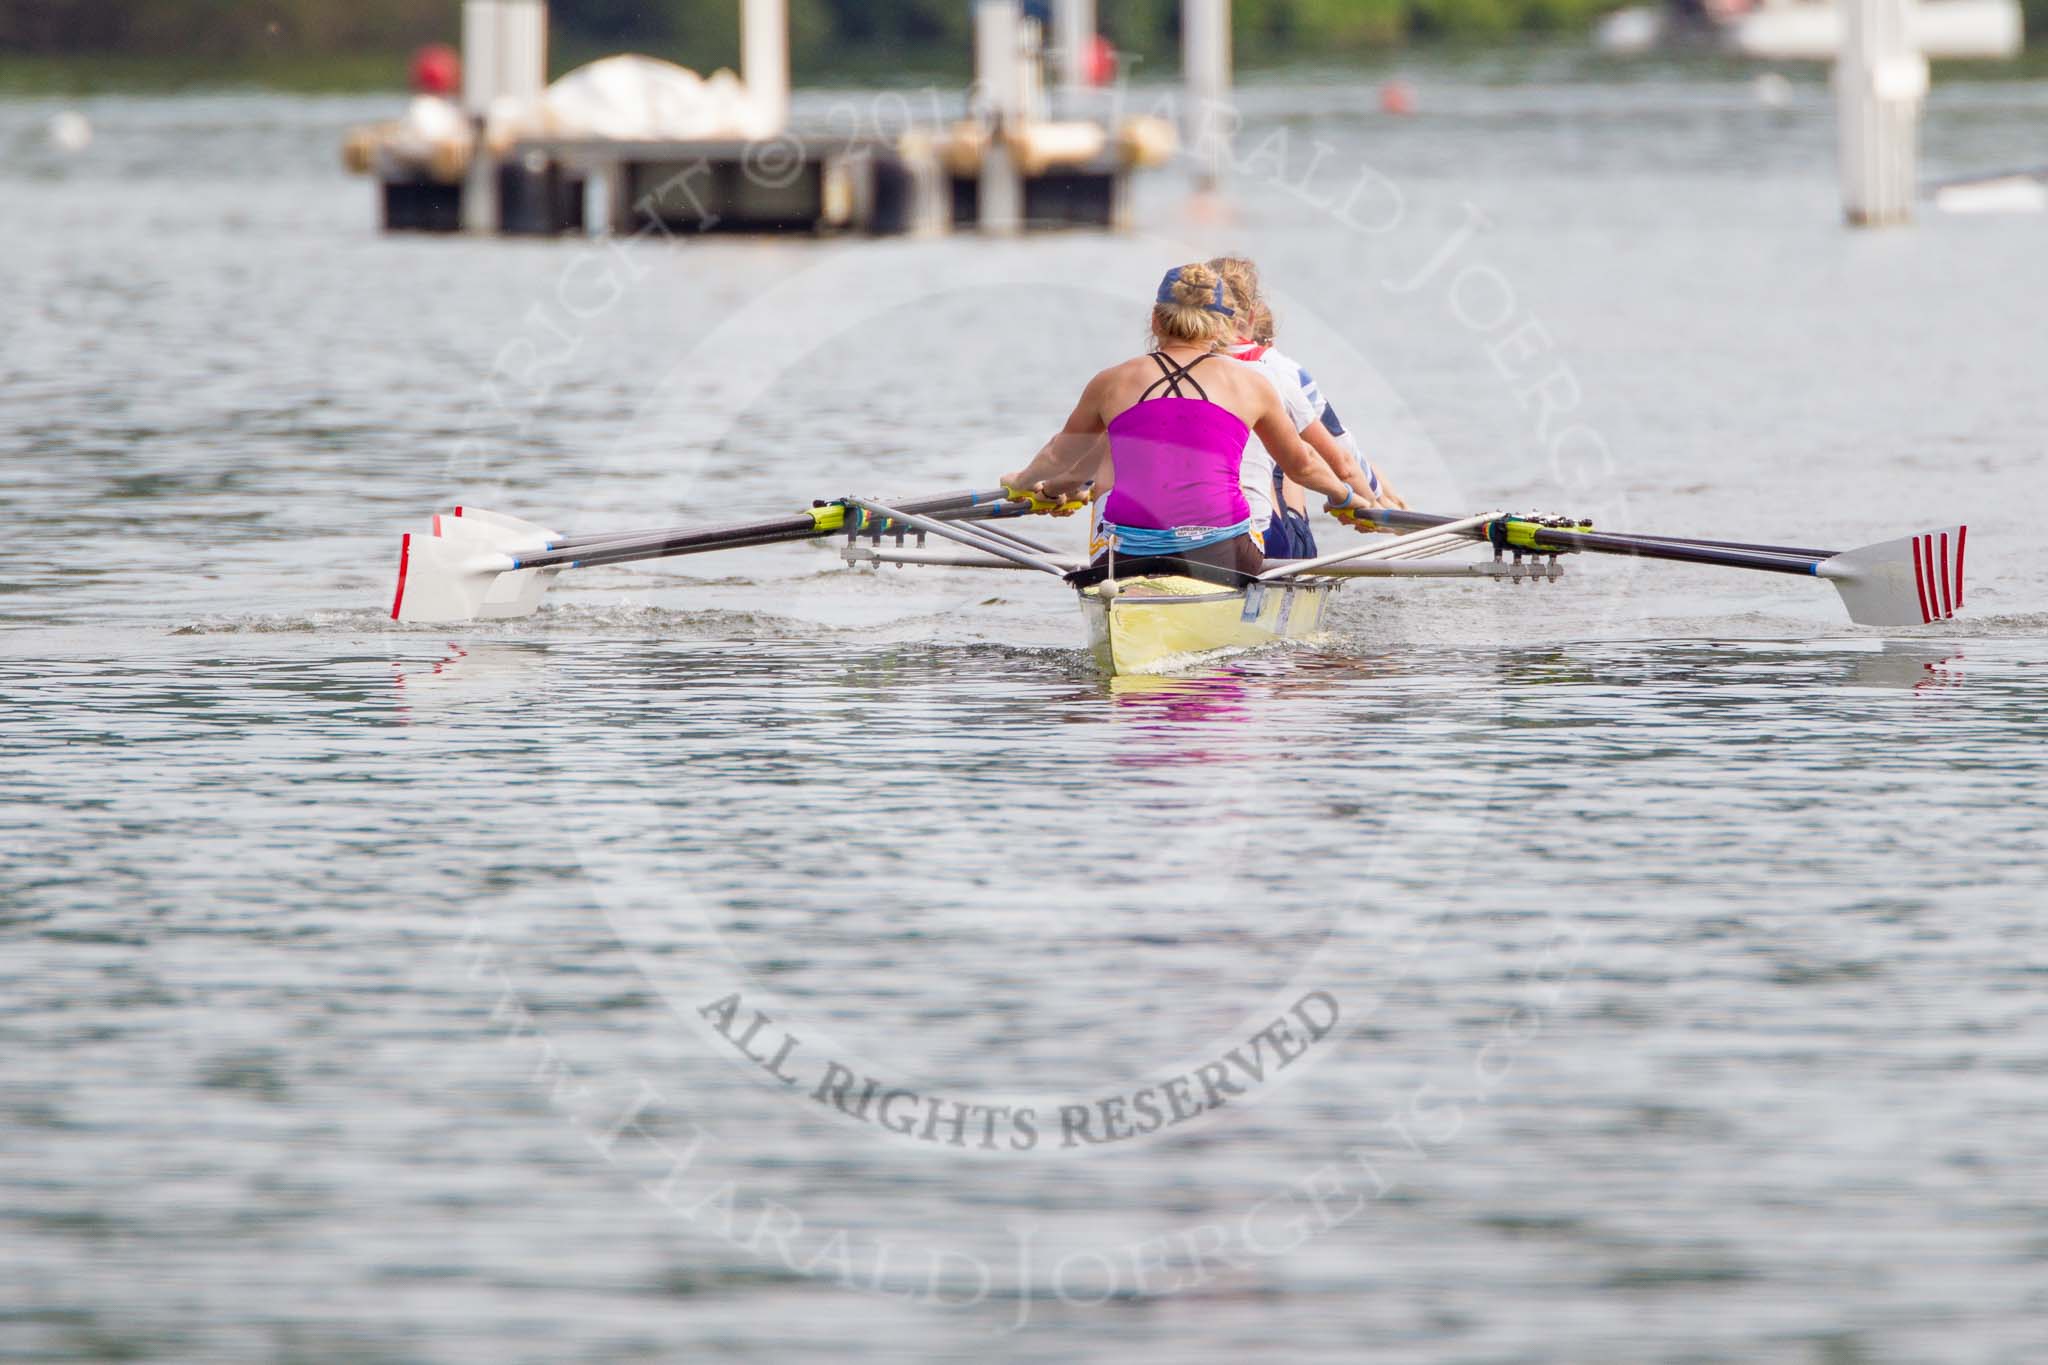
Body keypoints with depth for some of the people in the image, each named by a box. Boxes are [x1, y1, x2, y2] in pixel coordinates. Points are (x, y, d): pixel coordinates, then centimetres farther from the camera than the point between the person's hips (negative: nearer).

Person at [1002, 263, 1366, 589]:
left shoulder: (1110, 383, 11)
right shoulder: (1249, 383, 10)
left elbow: (1059, 457, 31)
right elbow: (1302, 466, 27)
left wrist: (1022, 481, 54)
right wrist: (1346, 495, 48)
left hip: (1130, 556, 1)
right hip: (1219, 556, -1)